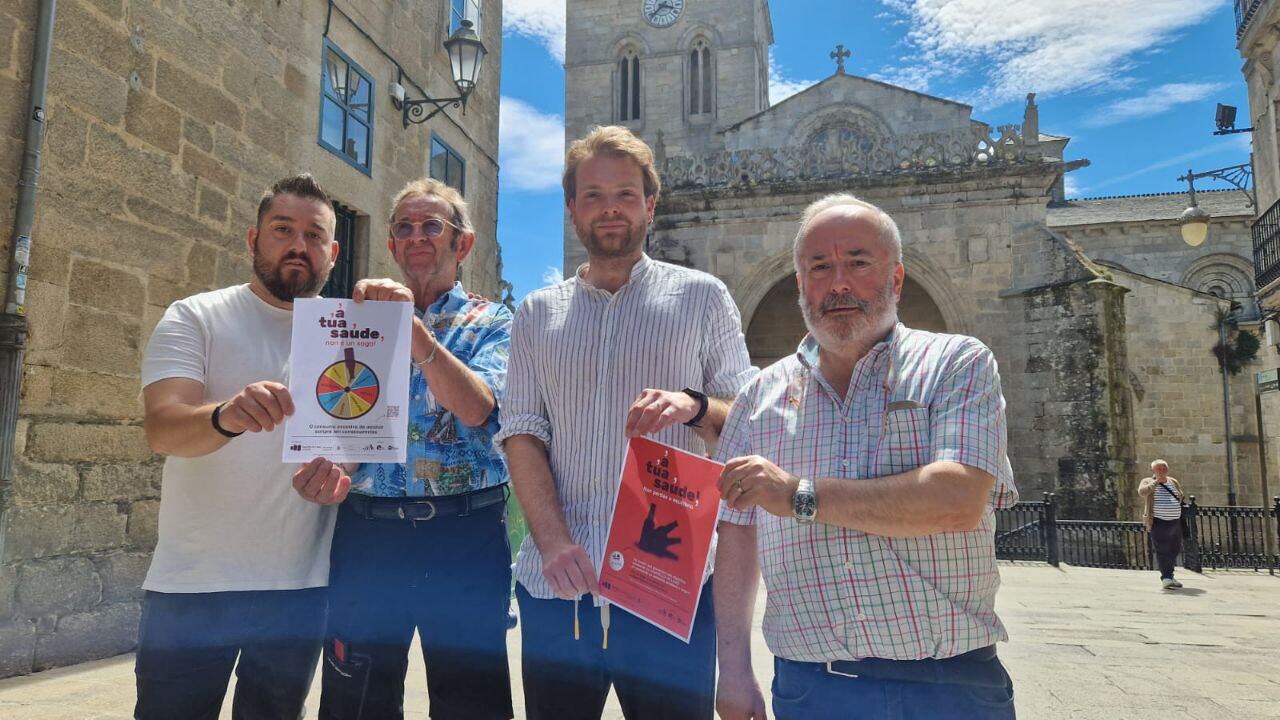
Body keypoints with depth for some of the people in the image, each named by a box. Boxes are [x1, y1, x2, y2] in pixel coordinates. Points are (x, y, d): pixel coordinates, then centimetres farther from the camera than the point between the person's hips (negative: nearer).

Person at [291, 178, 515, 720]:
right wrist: (326, 471, -15)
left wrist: (415, 328, -24)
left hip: (465, 534, -2)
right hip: (366, 530, 3)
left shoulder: (491, 323, 3)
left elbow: (476, 409, -15)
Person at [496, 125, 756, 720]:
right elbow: (521, 432, 4)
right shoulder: (536, 314, 11)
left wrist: (694, 406, -18)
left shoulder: (701, 296, 5)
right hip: (556, 581, 2)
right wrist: (552, 540, -12)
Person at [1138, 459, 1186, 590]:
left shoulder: (1173, 482, 16)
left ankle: (1169, 576, 25)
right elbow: (1142, 492, -20)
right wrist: (1156, 482, -17)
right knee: (1162, 551, -8)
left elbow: (1182, 498, 27)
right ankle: (1166, 577, -7)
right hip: (1159, 523, -6)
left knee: (1174, 551, 12)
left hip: (1176, 522, 6)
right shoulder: (1147, 482, 1)